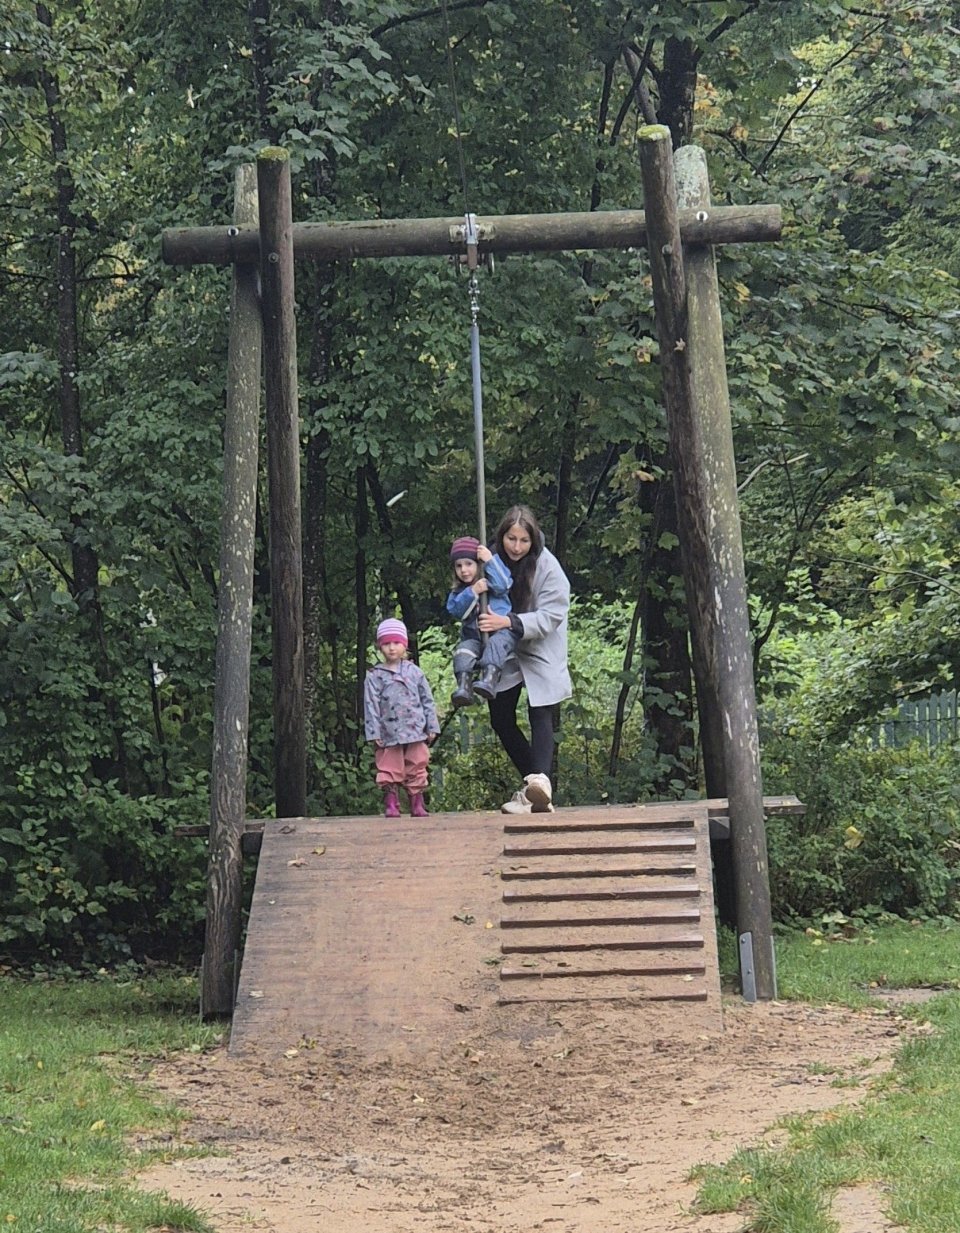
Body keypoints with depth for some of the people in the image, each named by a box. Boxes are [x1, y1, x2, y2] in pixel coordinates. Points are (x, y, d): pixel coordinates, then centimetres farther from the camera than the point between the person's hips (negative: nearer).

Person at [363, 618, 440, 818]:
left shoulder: (414, 672, 8)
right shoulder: (374, 676, 1)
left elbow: (427, 701, 11)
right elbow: (371, 706, -1)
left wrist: (432, 727, 6)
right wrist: (374, 733, -7)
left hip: (416, 732, 2)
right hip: (389, 734, -2)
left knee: (416, 770, 5)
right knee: (390, 771, -1)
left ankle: (417, 805, 10)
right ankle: (391, 805, 3)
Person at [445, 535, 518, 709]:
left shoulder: (492, 580, 8)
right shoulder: (458, 592, 16)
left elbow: (503, 584, -15)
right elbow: (455, 610, -2)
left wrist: (490, 560, -12)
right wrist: (472, 592, -14)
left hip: (502, 631, -3)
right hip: (474, 637, 3)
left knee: (496, 643, -36)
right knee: (463, 651, -27)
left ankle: (489, 680, -57)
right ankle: (464, 686, -45)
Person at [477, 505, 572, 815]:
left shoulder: (547, 566, -18)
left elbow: (550, 616, -21)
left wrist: (509, 622, -32)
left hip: (541, 652, -5)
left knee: (540, 715, -17)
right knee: (500, 719, 4)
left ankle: (540, 781, -34)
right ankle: (534, 784, 12)